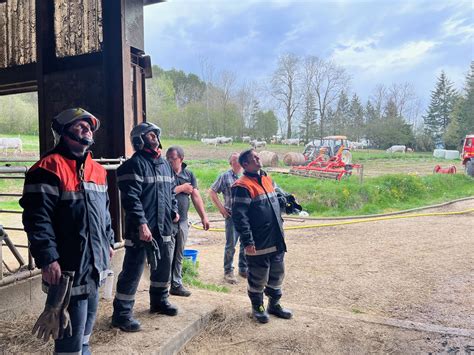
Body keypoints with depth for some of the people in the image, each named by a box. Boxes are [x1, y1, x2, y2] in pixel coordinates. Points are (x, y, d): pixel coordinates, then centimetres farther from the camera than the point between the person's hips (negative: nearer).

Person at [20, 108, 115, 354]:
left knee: (87, 320, 23)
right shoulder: (49, 168, -14)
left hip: (95, 264, 8)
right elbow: (37, 218, -19)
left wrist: (109, 241, 18)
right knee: (72, 330, 1)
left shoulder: (97, 170, 12)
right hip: (67, 267, -8)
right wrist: (47, 259, -23)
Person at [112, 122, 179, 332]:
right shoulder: (135, 164, -12)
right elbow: (131, 197, -19)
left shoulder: (164, 164, 15)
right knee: (132, 271, -1)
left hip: (164, 228, 8)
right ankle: (122, 314, 12)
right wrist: (141, 224, -24)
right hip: (142, 229, -8)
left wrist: (174, 210, 11)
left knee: (163, 267, 20)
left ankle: (159, 301, 39)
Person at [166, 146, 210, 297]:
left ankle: (176, 284, 25)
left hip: (182, 221, 4)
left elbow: (196, 196, 5)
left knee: (178, 255, 13)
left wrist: (204, 217, -1)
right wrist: (182, 188, -9)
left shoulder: (189, 174, 8)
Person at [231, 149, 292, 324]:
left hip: (277, 241, 8)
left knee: (277, 274, 19)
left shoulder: (267, 180, 11)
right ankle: (257, 307, 29)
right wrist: (248, 242, -21)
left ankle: (274, 304, 37)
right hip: (259, 244, -8)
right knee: (258, 278, 8)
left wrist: (280, 229, 20)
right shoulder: (242, 186, -15)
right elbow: (239, 216, -19)